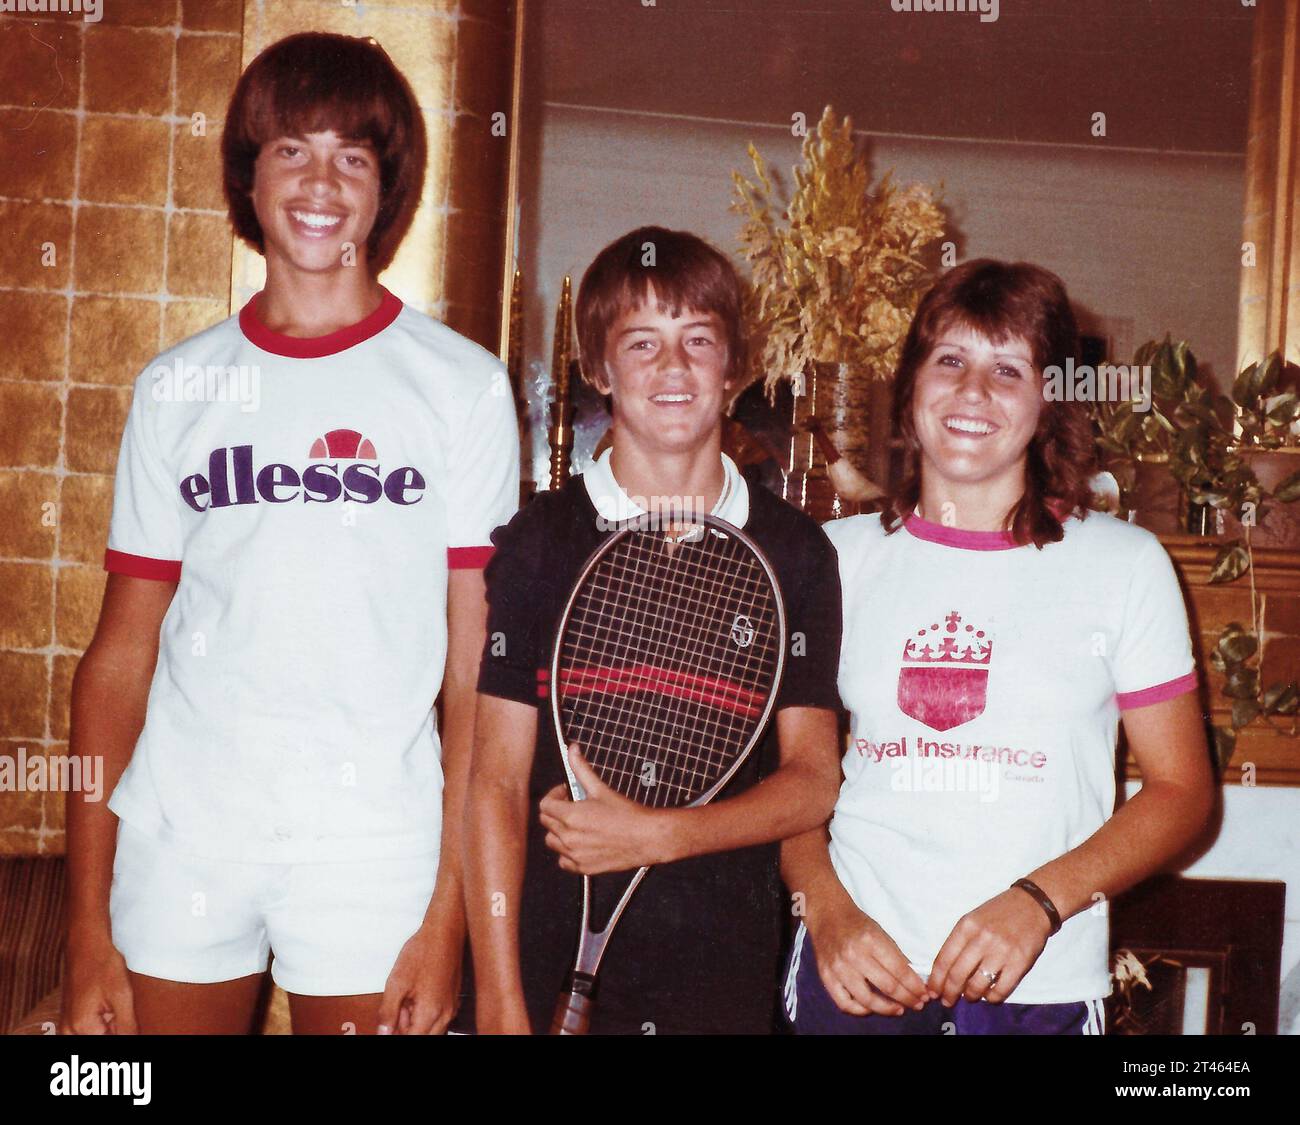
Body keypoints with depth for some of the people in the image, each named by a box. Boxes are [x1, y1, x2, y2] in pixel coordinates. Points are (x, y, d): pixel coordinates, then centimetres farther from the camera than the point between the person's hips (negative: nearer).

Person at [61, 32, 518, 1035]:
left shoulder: (462, 384, -1)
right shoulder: (178, 387, 6)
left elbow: (476, 666, -3)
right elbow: (122, 654, 6)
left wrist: (449, 913, -8)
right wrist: (88, 921, 2)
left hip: (372, 845, -2)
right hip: (180, 833, 2)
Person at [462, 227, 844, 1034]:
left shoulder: (794, 551, 2)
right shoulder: (540, 541, -1)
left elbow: (811, 781, 1)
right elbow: (497, 781, -4)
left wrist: (657, 836, -15)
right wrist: (501, 1006, -10)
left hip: (725, 967, 1)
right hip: (547, 956, -1)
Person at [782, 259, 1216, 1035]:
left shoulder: (1126, 564, -2)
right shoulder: (841, 555, 3)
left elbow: (1181, 790, -1)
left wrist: (1039, 901, -13)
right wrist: (828, 910, -11)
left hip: (1042, 989, -1)